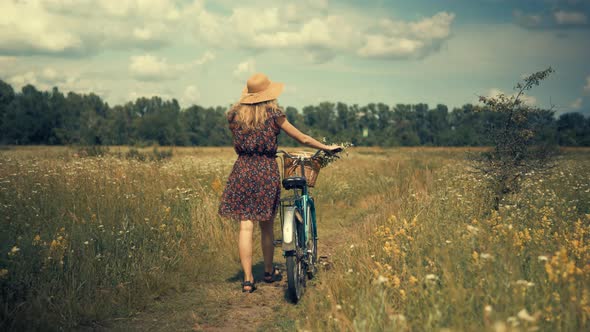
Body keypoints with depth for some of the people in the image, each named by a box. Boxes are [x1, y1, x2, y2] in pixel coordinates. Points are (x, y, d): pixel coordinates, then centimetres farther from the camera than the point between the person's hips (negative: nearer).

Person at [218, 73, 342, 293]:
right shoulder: (273, 113, -3)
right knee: (266, 225, 13)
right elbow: (303, 139, 3)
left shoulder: (234, 115, 4)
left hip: (243, 170, 1)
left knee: (245, 227, 0)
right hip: (267, 171, -1)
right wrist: (328, 148, 15)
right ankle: (268, 271, 29)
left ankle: (248, 279, -4)